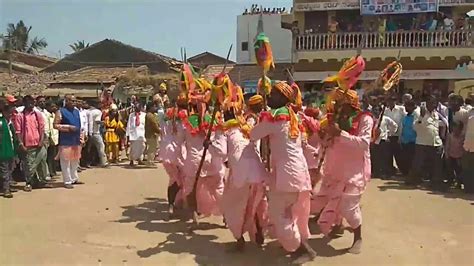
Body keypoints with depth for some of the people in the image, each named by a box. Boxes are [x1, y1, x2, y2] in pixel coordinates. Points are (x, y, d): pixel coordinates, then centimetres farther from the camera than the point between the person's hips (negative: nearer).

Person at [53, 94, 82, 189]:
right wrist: (68, 127, -19)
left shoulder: (76, 111, 13)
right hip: (66, 141, -7)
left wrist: (81, 137, 15)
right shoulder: (60, 112, -6)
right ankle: (67, 181, 6)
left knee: (75, 161, 15)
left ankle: (74, 178, 28)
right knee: (66, 161, -1)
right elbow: (56, 125, -11)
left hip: (76, 140, 7)